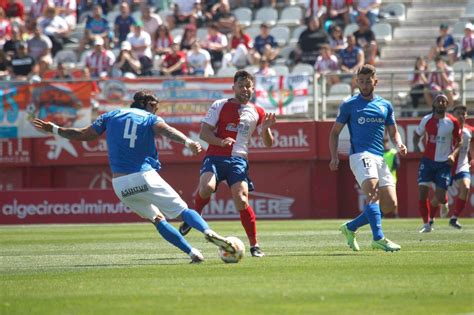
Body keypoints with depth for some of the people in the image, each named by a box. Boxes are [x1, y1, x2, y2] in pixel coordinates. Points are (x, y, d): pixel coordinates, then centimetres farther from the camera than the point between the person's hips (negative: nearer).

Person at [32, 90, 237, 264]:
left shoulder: (112, 115, 16)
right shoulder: (150, 118, 7)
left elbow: (84, 134, 17)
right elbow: (166, 130, -15)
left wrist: (53, 129, 29)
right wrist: (188, 142, -30)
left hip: (120, 184, 4)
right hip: (145, 176, -4)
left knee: (157, 219, 16)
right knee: (183, 211, -2)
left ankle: (192, 253, 5)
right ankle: (207, 232, -30)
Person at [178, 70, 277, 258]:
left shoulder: (257, 112, 13)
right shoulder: (220, 106, 7)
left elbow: (268, 144, 16)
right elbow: (203, 132, 0)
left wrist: (265, 129, -5)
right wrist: (221, 141, -19)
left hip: (238, 160, 1)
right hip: (215, 156, -1)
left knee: (241, 201, -17)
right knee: (206, 187, -31)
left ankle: (254, 245, -6)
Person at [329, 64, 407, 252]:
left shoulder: (385, 106, 16)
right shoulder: (349, 105, 5)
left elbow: (393, 132, 22)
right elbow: (335, 132, 9)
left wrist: (399, 145, -1)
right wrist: (334, 157, -4)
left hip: (380, 157, 6)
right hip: (360, 155, -6)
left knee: (390, 205, 0)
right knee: (373, 194, -28)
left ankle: (350, 227, 15)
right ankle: (378, 238, -35)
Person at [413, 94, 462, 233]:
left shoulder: (453, 122, -4)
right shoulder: (427, 120, -1)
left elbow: (459, 142, 4)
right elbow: (417, 134, 14)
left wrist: (453, 154, -14)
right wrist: (416, 146, -4)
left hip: (444, 163, -1)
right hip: (427, 161, 1)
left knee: (439, 197, -5)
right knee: (422, 192, -10)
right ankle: (426, 224, 4)